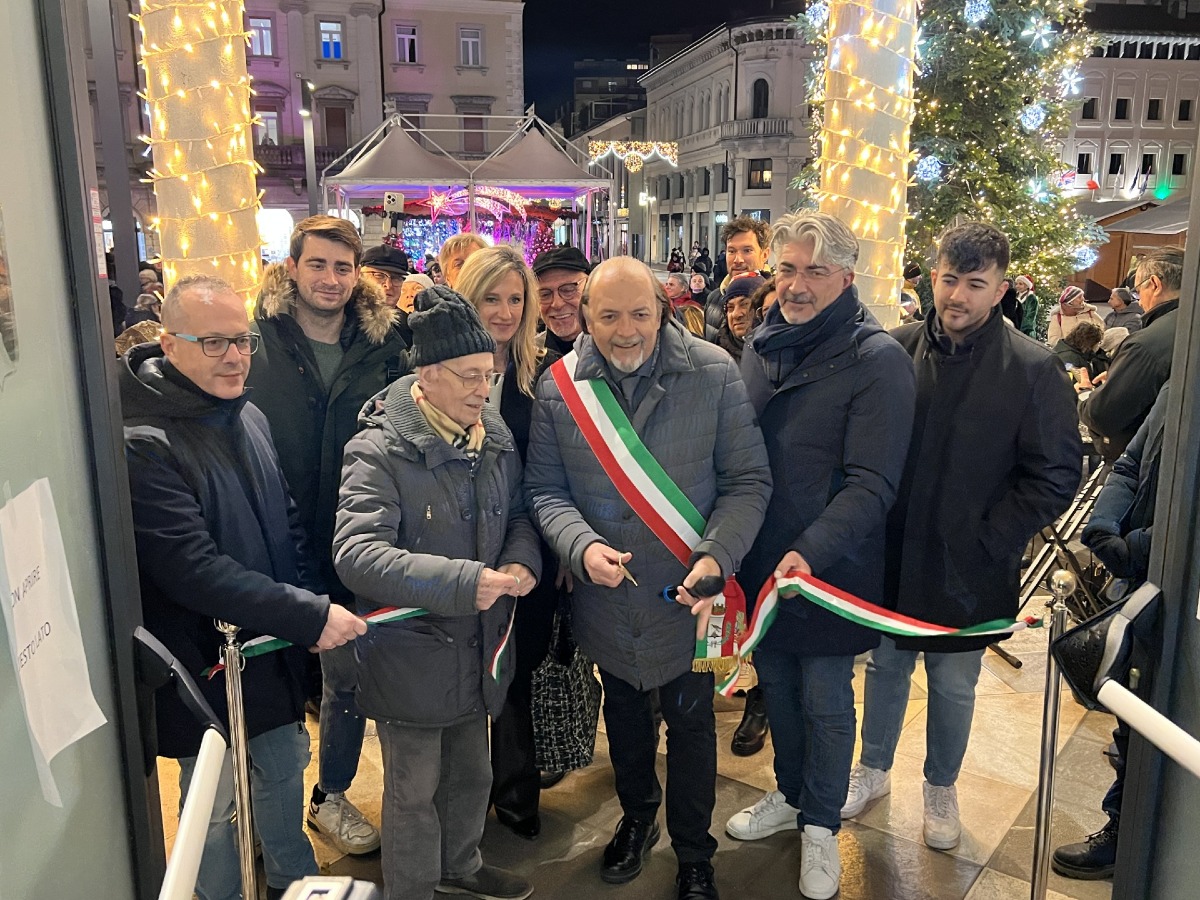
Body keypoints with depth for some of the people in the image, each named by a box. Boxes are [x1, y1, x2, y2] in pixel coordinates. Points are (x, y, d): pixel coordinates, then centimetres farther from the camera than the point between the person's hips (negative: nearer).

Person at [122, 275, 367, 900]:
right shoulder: (143, 444, -23)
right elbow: (193, 569, -27)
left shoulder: (248, 416, 2)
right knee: (215, 802, 12)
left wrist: (309, 600, 3)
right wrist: (312, 616, -25)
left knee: (285, 765, 23)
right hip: (207, 664, -7)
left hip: (277, 643, 7)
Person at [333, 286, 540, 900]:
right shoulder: (380, 452, -20)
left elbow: (518, 515, 13)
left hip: (479, 646, 7)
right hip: (413, 655, -6)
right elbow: (356, 555, -29)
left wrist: (521, 561, -11)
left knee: (470, 775, 25)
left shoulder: (495, 439, 1)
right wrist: (464, 583, -35)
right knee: (414, 792, 12)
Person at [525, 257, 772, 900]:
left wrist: (717, 556, -24)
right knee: (624, 716, 25)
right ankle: (637, 816, 52)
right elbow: (544, 488, -4)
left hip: (689, 595, -2)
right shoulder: (559, 386, -8)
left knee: (690, 724, 16)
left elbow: (748, 480, -9)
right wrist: (582, 546, -23)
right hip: (605, 599, 2)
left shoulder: (714, 375, -13)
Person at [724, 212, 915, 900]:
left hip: (830, 568, -5)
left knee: (825, 702, 11)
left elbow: (871, 483, -22)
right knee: (776, 685, 21)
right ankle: (791, 795, 45)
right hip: (760, 561, 6)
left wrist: (811, 552, -34)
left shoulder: (878, 360, -16)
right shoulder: (762, 344, 3)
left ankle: (821, 825, 35)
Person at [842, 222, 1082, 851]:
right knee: (885, 666, 19)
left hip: (967, 570, -2)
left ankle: (941, 787, 40)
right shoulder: (897, 349, -5)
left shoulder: (1033, 370, -11)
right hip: (890, 554, 2)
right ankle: (874, 769, 42)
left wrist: (987, 541, -11)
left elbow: (1056, 475, -8)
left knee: (953, 686, 16)